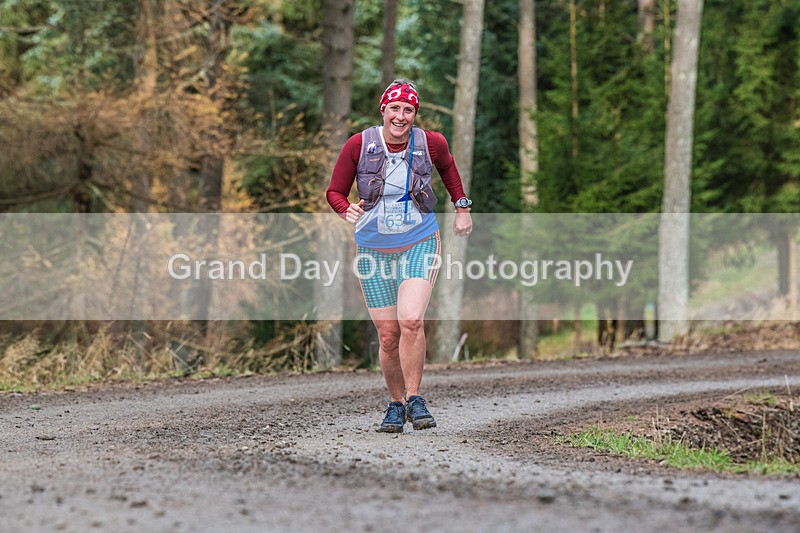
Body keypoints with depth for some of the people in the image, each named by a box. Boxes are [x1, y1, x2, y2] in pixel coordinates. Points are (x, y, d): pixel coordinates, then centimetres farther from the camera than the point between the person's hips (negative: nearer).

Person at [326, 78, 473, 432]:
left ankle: (414, 399, -9)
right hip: (373, 250, 1)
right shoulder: (359, 145, -8)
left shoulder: (431, 144, -5)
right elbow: (335, 191, 1)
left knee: (411, 321, -21)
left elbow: (447, 167, 19)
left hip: (420, 246, -1)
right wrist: (347, 211, -20)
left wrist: (461, 207, 18)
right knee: (388, 336, 0)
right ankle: (396, 404, 19)